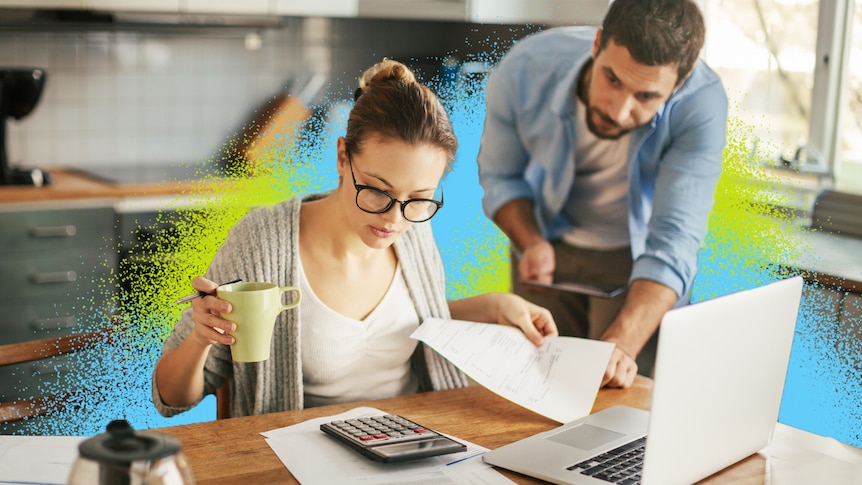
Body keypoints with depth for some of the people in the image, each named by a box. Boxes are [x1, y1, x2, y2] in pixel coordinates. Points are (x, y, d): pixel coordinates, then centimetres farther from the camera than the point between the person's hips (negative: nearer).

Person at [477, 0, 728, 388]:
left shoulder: (702, 103, -33)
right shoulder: (524, 71, -28)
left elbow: (673, 242, -36)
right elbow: (500, 176, -9)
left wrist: (623, 344, -50)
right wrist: (531, 243, -27)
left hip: (639, 253, -1)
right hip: (551, 242, 2)